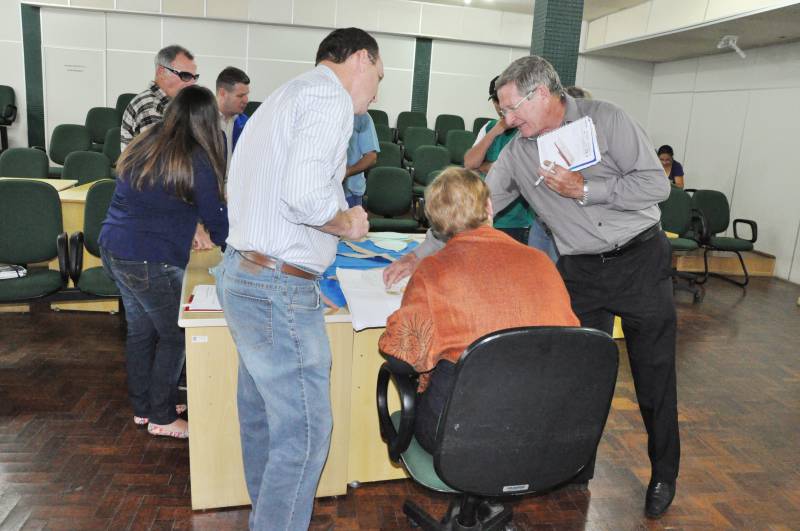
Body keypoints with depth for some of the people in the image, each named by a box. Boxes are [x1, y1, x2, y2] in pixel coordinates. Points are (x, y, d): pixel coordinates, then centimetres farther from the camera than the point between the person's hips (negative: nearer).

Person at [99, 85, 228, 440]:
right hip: (148, 262, -8)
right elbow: (216, 217, -9)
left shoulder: (145, 144, 9)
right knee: (174, 336, 7)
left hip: (113, 249, 8)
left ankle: (141, 408, 33)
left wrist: (181, 233, 25)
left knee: (140, 329, 19)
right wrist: (223, 239, 12)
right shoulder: (195, 161, -15)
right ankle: (162, 418, 19)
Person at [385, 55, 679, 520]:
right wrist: (419, 255, -4)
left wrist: (583, 189, -18)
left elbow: (656, 184, -11)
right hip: (581, 272, 3)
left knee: (655, 377, 9)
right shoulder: (517, 154, 1)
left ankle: (664, 475, 31)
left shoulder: (604, 119, -9)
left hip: (641, 260, -2)